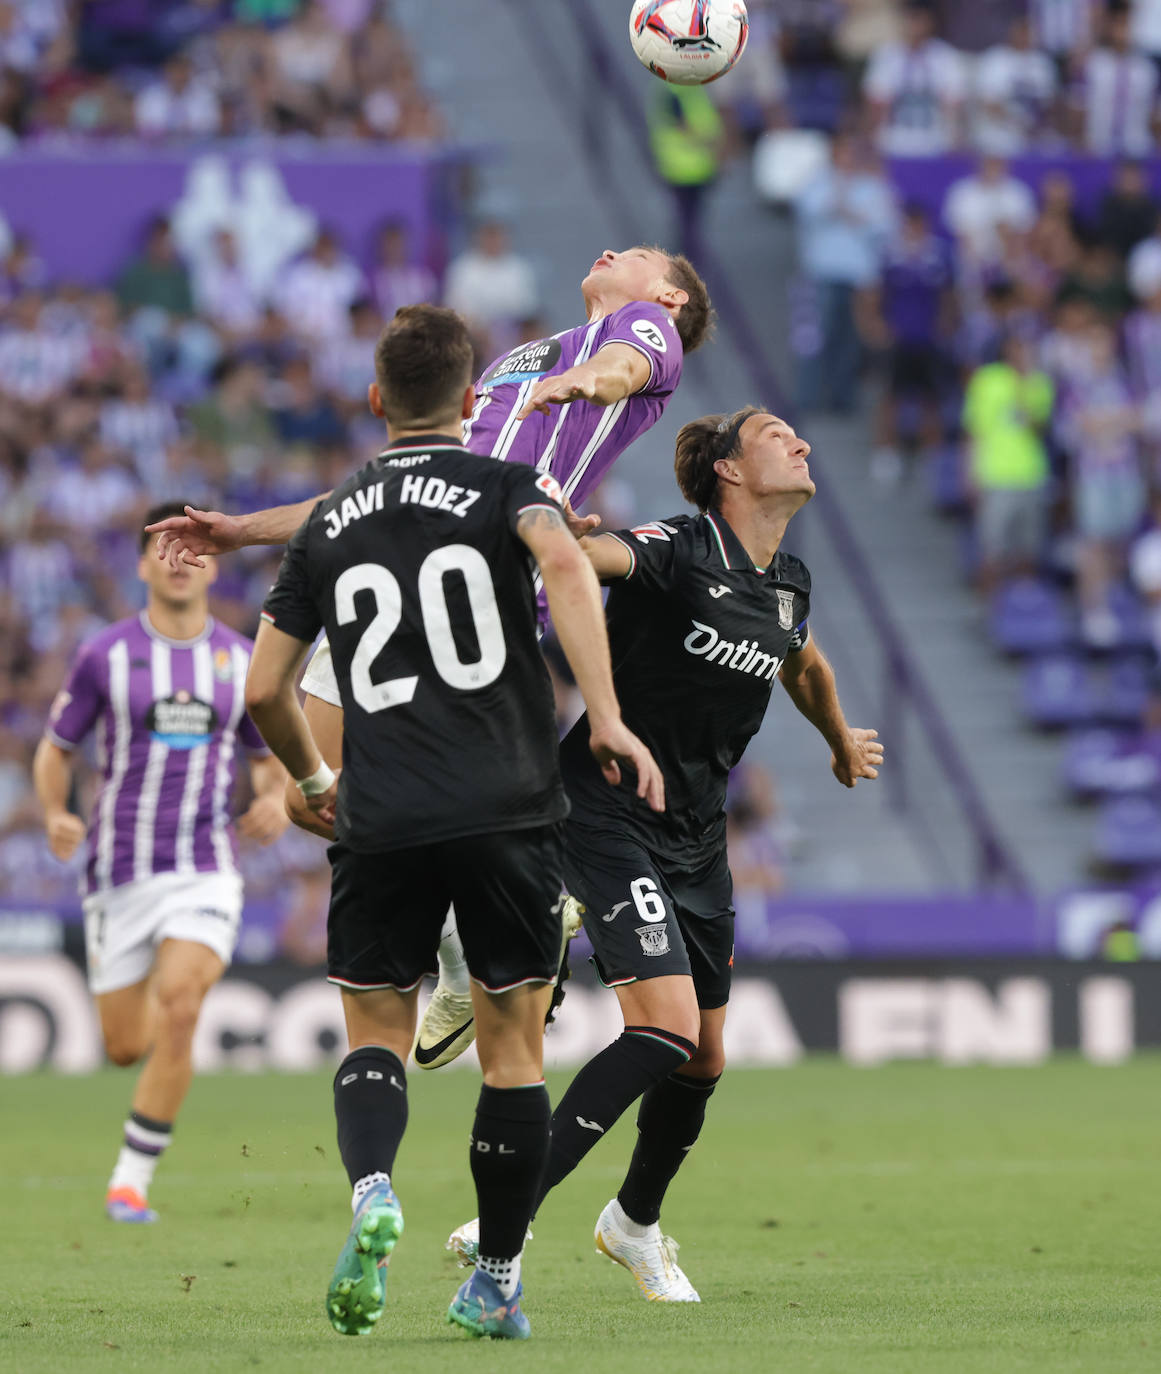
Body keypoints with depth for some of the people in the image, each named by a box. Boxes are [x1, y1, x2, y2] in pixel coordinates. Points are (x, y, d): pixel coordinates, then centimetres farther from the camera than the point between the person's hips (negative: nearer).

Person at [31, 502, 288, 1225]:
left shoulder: (243, 661, 6)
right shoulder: (105, 655, 0)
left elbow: (270, 757, 18)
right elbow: (55, 750, 8)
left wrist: (275, 800, -5)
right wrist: (56, 814, -12)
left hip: (205, 872, 0)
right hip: (120, 868, 0)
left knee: (179, 1010, -22)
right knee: (127, 1048, 3)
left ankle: (133, 1177, -11)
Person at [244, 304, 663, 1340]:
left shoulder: (330, 524, 14)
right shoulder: (506, 488, 5)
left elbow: (265, 690, 13)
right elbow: (566, 564, -18)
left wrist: (313, 780, 32)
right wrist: (606, 717, -22)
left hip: (380, 822, 2)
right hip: (507, 810, -2)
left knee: (376, 1031, 12)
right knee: (513, 1043, 9)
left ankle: (371, 1188, -18)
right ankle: (498, 1284, 12)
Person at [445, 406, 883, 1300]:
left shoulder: (791, 586, 8)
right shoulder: (676, 553, -16)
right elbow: (582, 551, -35)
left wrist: (843, 743, 48)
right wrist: (566, 534, -58)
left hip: (697, 838, 8)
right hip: (610, 816, -8)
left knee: (702, 1062, 12)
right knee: (666, 1031, -22)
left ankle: (636, 1223, 38)